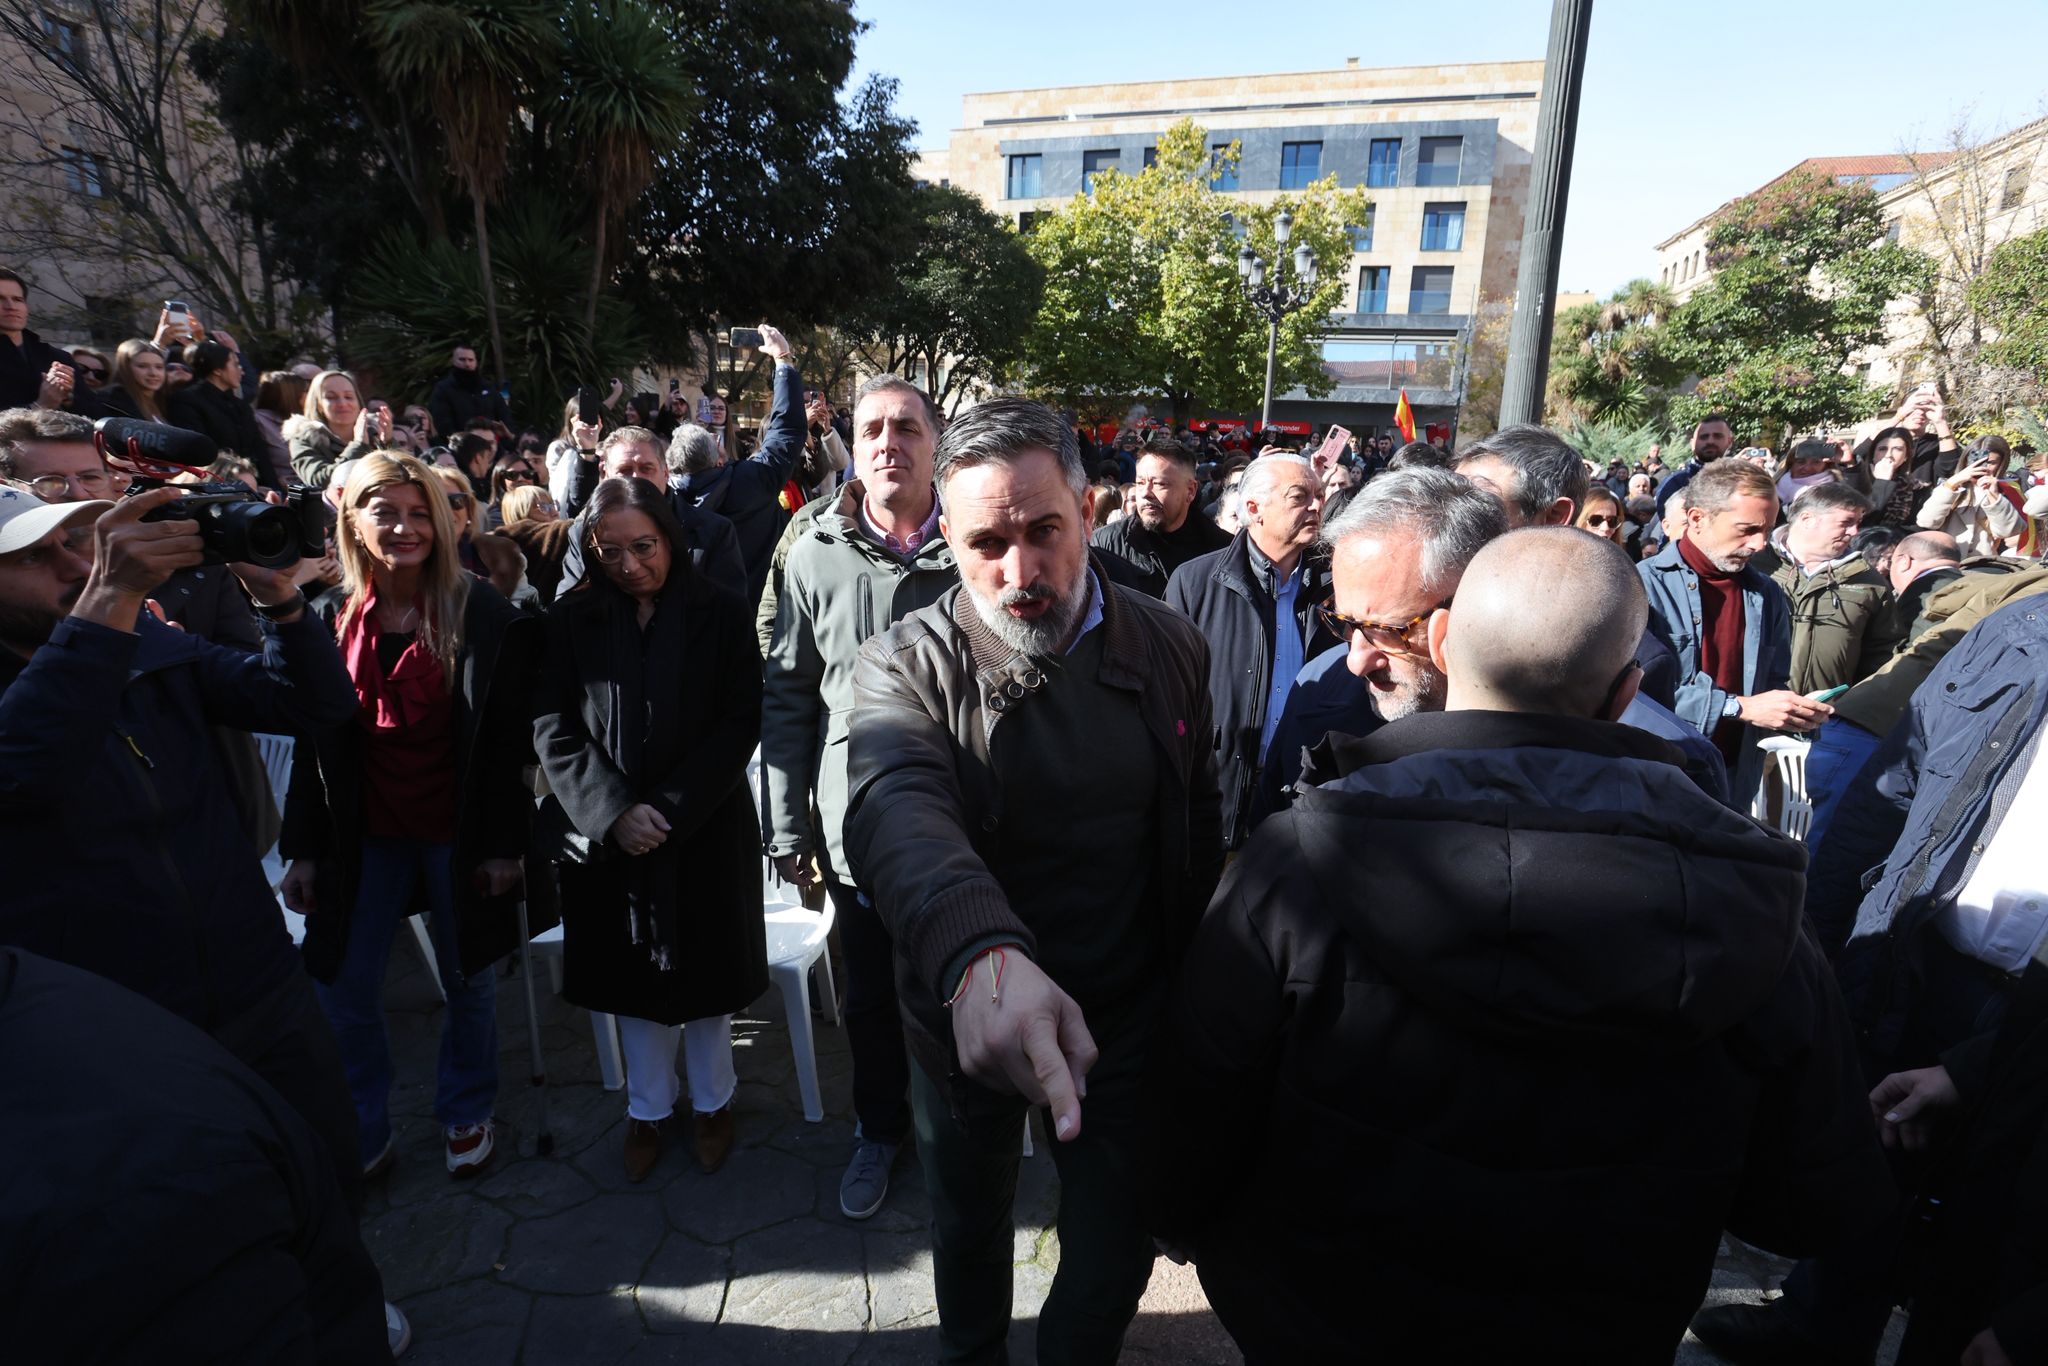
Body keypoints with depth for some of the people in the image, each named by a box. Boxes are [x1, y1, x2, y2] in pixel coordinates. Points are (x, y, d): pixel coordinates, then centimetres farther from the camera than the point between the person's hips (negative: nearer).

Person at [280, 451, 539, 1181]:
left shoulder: (482, 614, -10)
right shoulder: (330, 616, 0)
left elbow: (508, 740, -9)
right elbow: (312, 745, 3)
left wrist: (504, 844, -10)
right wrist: (304, 849, 2)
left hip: (457, 832, -2)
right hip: (364, 833, 3)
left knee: (467, 983, 13)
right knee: (344, 992, 8)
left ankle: (467, 1114, 35)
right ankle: (363, 1136, 29)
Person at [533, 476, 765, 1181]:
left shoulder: (720, 613, -6)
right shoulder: (571, 620, -1)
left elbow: (740, 723, -8)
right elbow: (553, 729, -3)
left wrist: (672, 810, -16)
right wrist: (613, 812, -15)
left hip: (706, 826, -1)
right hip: (607, 831, 2)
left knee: (705, 966, 11)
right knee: (632, 970, 13)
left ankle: (712, 1101, 34)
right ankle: (647, 1108, 34)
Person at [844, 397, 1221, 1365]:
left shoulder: (1171, 650, -7)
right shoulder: (904, 668, -18)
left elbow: (1198, 824, 2)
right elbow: (899, 809, -38)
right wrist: (980, 950, -56)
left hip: (1126, 1019, 1)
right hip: (962, 1016, -1)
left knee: (1112, 1258, 19)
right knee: (968, 1227, 25)